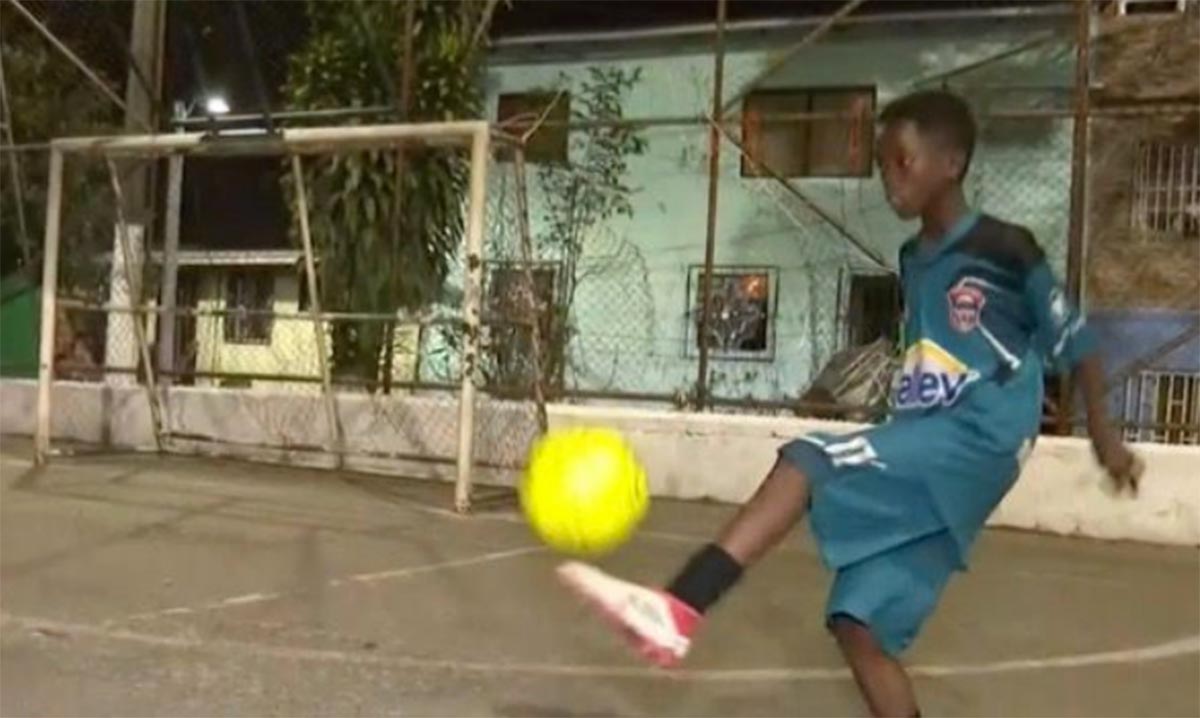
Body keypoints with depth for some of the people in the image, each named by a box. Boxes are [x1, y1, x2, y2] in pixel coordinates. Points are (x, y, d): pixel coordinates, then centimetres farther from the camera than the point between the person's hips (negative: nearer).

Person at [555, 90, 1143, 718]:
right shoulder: (912, 261, 17)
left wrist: (1103, 436, 9)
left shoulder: (1004, 250, -4)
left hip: (978, 440, -8)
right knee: (859, 625, -2)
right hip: (924, 457, 8)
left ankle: (677, 611, -39)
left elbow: (1076, 344, 5)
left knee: (806, 461, -27)